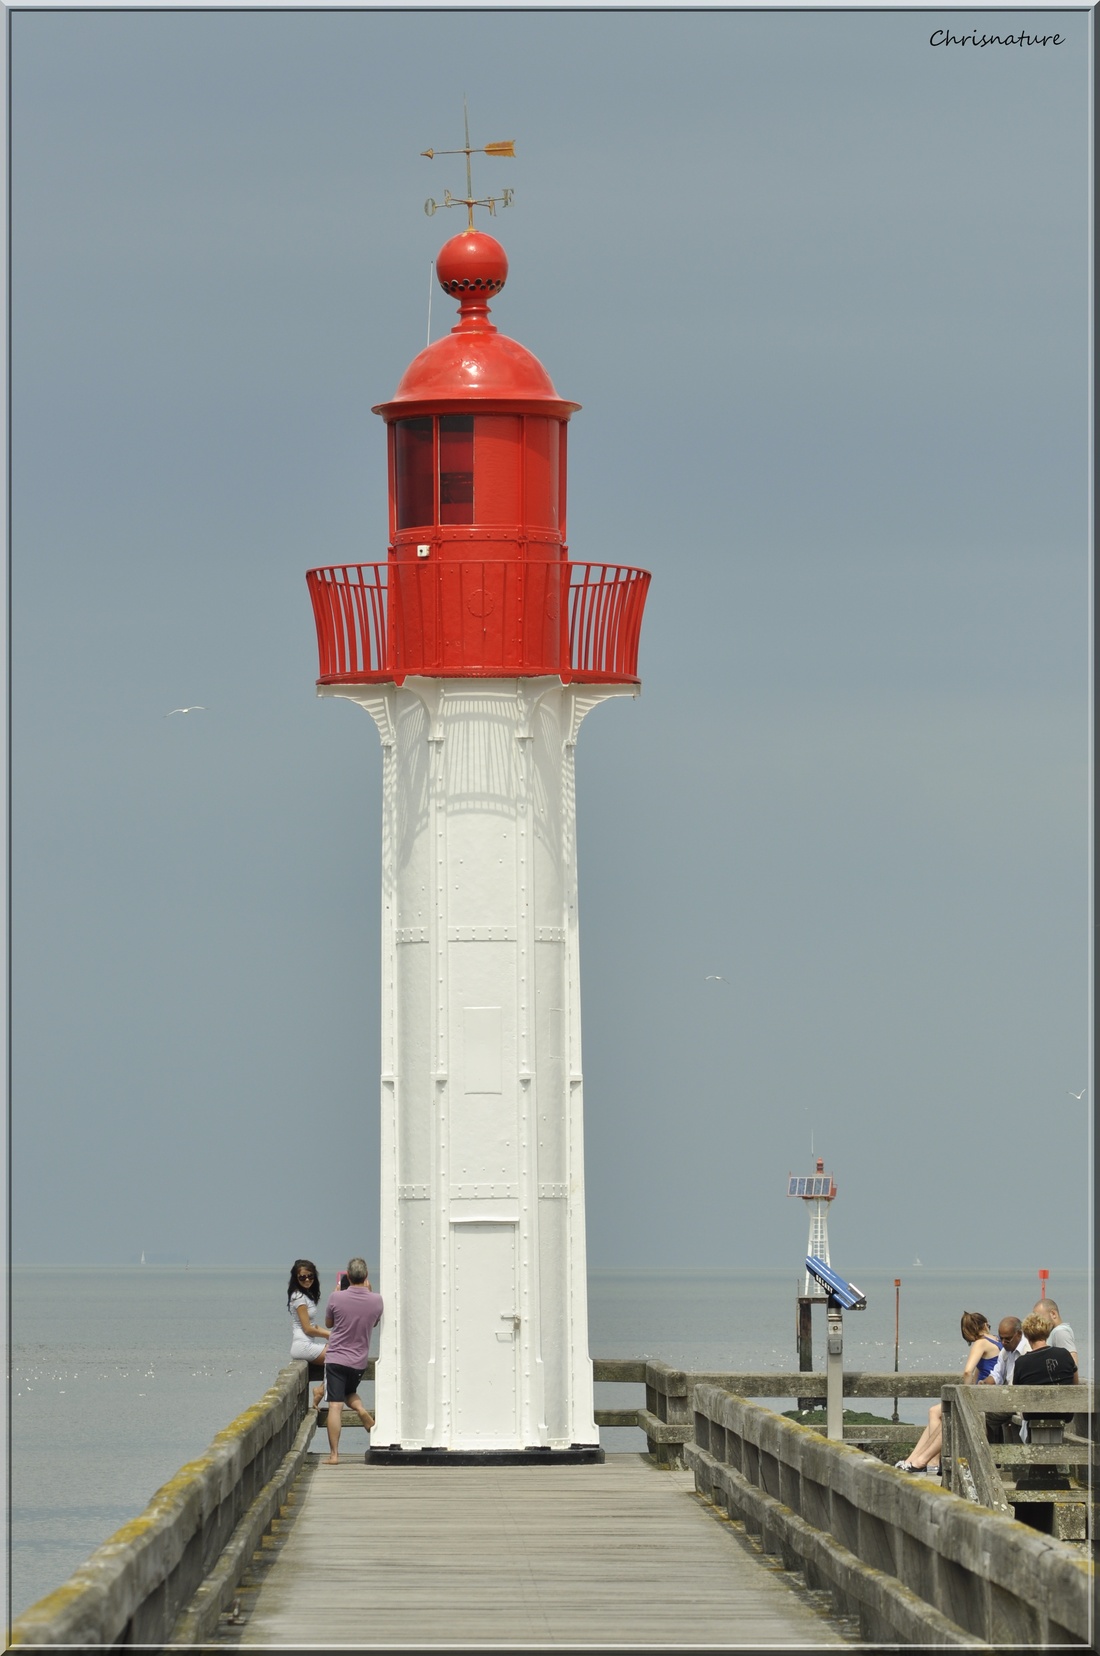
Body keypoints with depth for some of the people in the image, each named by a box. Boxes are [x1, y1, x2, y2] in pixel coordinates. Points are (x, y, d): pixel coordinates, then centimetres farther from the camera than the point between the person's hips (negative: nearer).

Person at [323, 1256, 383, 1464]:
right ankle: (362, 1411, 5)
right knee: (349, 1392, 31)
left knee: (335, 1406, -4)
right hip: (359, 1361, 3)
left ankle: (334, 1454, -7)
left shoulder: (336, 1298, -13)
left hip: (336, 1359, -3)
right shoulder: (376, 1300, -6)